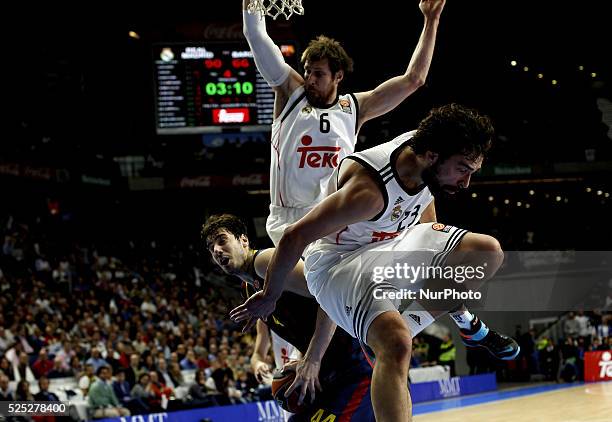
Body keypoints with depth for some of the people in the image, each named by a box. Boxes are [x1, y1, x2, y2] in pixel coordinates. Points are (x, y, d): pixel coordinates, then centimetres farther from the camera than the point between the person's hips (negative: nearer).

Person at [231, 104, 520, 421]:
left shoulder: (422, 149, -14)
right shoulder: (368, 189, -38)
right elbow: (294, 237, -30)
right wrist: (269, 297, -16)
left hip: (392, 241, 8)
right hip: (340, 261, -8)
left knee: (488, 252, -1)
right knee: (396, 344, -32)